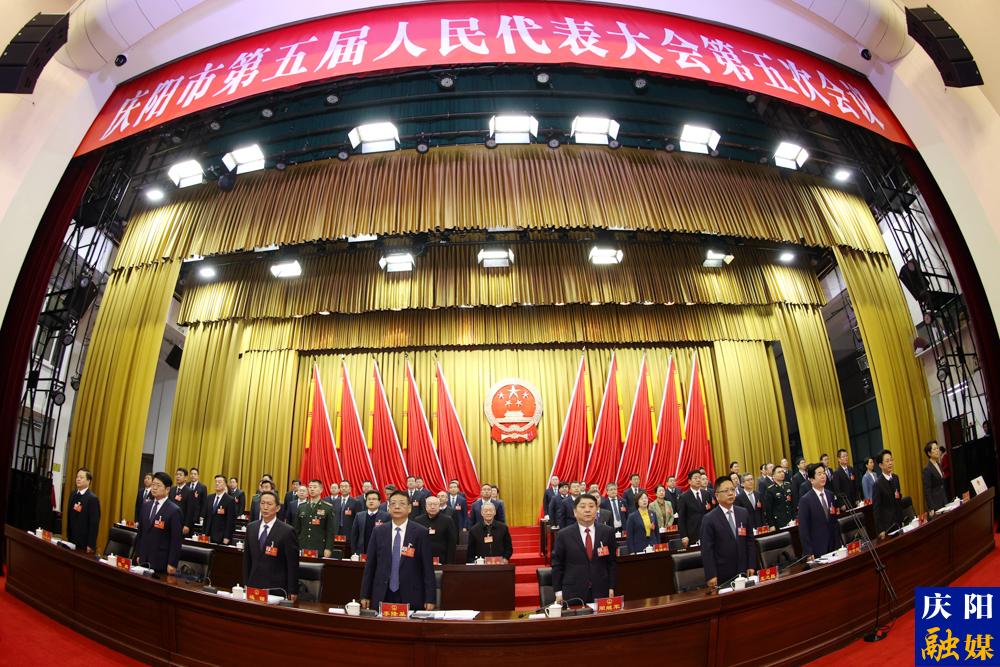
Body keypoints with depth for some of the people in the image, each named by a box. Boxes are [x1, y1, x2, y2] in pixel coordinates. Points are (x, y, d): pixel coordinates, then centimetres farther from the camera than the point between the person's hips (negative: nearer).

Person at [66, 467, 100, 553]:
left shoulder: (93, 499, -14)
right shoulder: (73, 496, 8)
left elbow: (94, 524, -16)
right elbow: (69, 518, 14)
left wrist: (91, 545, -17)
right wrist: (68, 537, 11)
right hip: (72, 540, 7)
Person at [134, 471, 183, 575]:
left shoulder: (174, 510, -12)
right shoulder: (146, 505, 8)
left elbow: (176, 540, -12)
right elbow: (140, 531, 14)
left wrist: (172, 564, -13)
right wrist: (138, 554, 12)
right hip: (144, 559, 5)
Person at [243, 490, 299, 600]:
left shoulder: (287, 531, -11)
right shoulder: (251, 527, 6)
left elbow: (292, 565, -8)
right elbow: (247, 559, 13)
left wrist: (293, 592, -8)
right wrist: (245, 583, 10)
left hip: (276, 588, -4)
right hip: (253, 585, 5)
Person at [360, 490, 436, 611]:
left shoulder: (420, 532, -4)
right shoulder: (378, 532, 5)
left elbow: (428, 567, -4)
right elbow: (369, 565, 7)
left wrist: (430, 599, -7)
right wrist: (365, 595, 5)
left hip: (411, 597, -2)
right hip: (382, 596, 2)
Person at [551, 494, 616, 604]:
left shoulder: (607, 532, 3)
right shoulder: (564, 535, -2)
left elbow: (612, 562, 7)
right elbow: (557, 565, 1)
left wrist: (611, 588, 2)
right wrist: (558, 592, -1)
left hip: (601, 592, 2)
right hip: (573, 593, -1)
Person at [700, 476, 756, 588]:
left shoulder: (744, 513, 7)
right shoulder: (709, 519, -9)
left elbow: (750, 540, 10)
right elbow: (706, 550, -10)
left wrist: (751, 566, 4)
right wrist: (711, 575, -13)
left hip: (744, 571, 4)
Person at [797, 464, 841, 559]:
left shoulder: (830, 495, 7)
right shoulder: (805, 500, -12)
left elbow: (834, 521, 14)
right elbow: (803, 529, -12)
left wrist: (838, 543, 9)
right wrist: (808, 552, -14)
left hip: (833, 546, 5)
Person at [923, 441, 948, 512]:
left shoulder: (938, 464, 9)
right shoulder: (927, 469, -16)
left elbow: (942, 484, 17)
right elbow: (927, 491, -16)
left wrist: (946, 501, 15)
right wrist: (931, 509, -18)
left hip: (943, 500, 8)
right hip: (935, 503, -8)